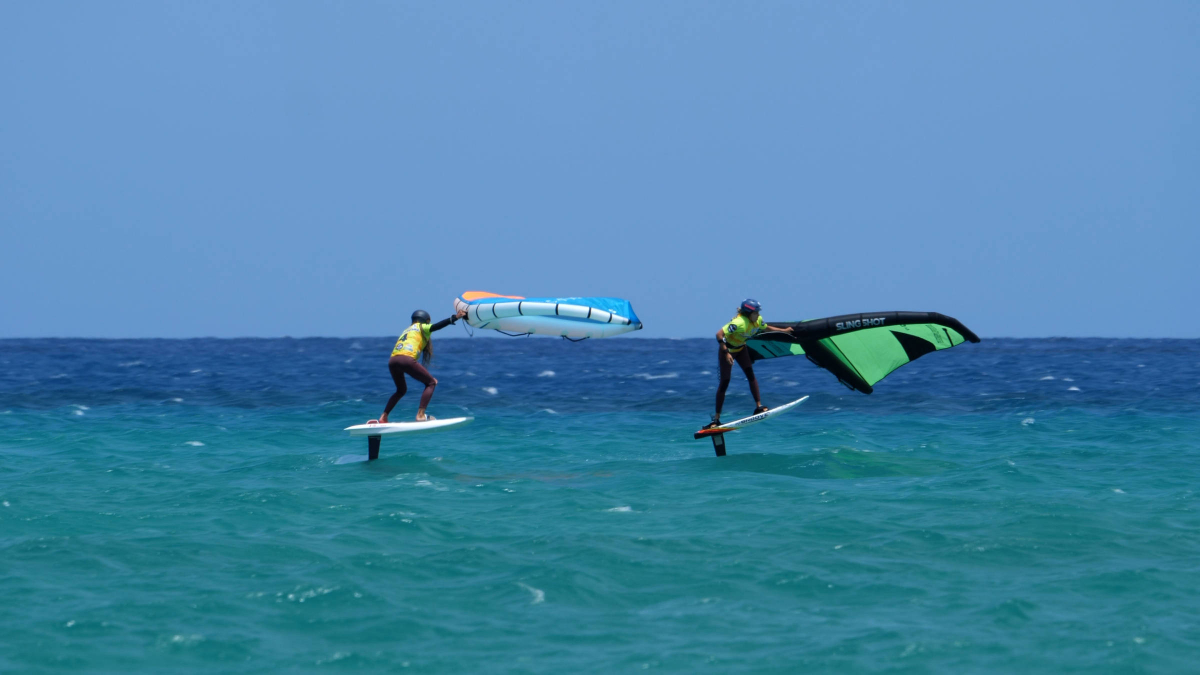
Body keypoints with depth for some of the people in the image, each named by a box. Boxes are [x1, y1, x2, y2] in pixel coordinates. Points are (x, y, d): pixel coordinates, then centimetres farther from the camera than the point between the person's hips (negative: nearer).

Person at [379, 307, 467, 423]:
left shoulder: (406, 330, 36)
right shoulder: (420, 327, 17)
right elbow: (436, 326, -4)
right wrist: (455, 318, -9)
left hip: (392, 361, 7)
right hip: (406, 359, -7)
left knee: (401, 390, 29)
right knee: (431, 383, 8)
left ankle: (383, 418, 19)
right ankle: (420, 415, -7)